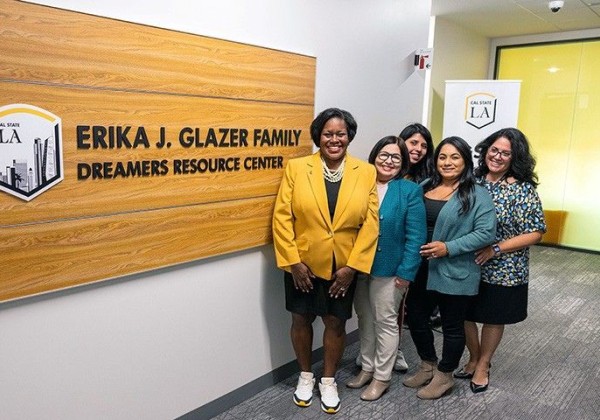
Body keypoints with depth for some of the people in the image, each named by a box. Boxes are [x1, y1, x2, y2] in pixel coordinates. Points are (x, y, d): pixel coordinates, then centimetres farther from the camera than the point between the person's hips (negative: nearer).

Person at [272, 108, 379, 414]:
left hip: (344, 266, 1)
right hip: (303, 264, 0)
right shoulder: (296, 168, -6)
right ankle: (305, 376, 36)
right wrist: (293, 261, -12)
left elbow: (371, 223, -5)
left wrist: (352, 266, -10)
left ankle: (328, 381, 33)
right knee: (301, 319, 12)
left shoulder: (366, 172, -3)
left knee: (336, 323, 11)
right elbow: (281, 218, -8)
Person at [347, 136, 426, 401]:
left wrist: (406, 271, -16)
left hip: (389, 268, -4)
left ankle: (382, 376, 25)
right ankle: (367, 367, 35)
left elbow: (416, 236, -11)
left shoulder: (410, 191, -8)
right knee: (365, 319, 17)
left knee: (386, 322, 10)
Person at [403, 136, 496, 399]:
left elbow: (486, 233, -16)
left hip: (454, 273, -6)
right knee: (415, 318, 14)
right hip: (422, 269, 6)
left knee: (452, 326, 10)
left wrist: (449, 248, -22)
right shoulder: (424, 187, 7)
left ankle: (444, 376, 30)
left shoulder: (477, 195, -10)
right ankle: (428, 366, 37)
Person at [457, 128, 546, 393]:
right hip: (466, 264, 3)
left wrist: (495, 249, -19)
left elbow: (535, 233, -12)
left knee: (493, 318, 14)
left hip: (501, 270, -3)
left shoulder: (523, 190, -11)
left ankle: (483, 365, 37)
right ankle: (474, 358, 39)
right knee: (464, 314, 13)